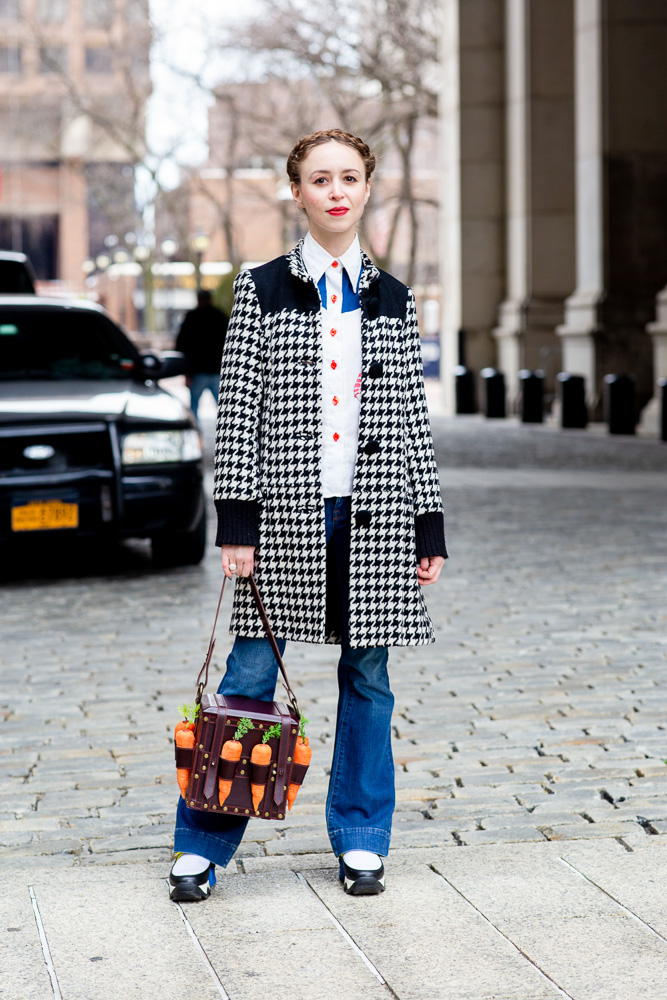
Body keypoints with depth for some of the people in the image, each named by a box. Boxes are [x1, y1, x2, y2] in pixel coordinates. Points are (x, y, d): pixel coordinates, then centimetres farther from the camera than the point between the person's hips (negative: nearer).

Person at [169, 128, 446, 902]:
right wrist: (235, 522, -8)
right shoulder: (261, 290, 3)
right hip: (286, 510, -2)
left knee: (367, 676, 7)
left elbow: (413, 419, 10)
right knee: (251, 674, -2)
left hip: (374, 514, 2)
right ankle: (201, 844, 7)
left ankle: (361, 840, 18)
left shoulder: (393, 300, 10)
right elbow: (238, 410, -1)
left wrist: (429, 527, 6)